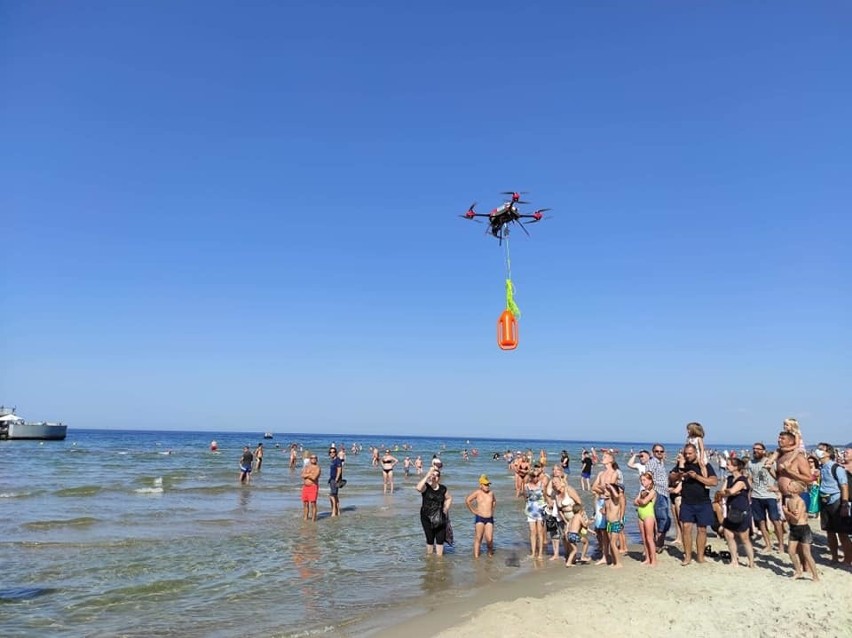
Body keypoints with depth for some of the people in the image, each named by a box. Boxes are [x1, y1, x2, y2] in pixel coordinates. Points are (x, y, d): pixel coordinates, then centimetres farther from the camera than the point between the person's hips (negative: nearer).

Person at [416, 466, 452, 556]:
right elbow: (418, 488, -34)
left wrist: (446, 508, 4)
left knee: (440, 539, 5)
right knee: (430, 539, 11)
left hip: (440, 517, 2)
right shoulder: (426, 487, -10)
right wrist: (427, 475, -33)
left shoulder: (443, 489, 0)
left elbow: (449, 498, 19)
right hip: (427, 517, -2)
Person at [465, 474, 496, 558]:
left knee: (489, 539, -4)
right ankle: (476, 556, 6)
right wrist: (473, 510, -3)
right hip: (479, 518, -3)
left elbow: (494, 501, 28)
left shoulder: (491, 493, 6)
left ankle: (490, 550, 26)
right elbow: (467, 500, -7)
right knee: (478, 538, -1)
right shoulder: (477, 492, -8)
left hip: (489, 519, 3)